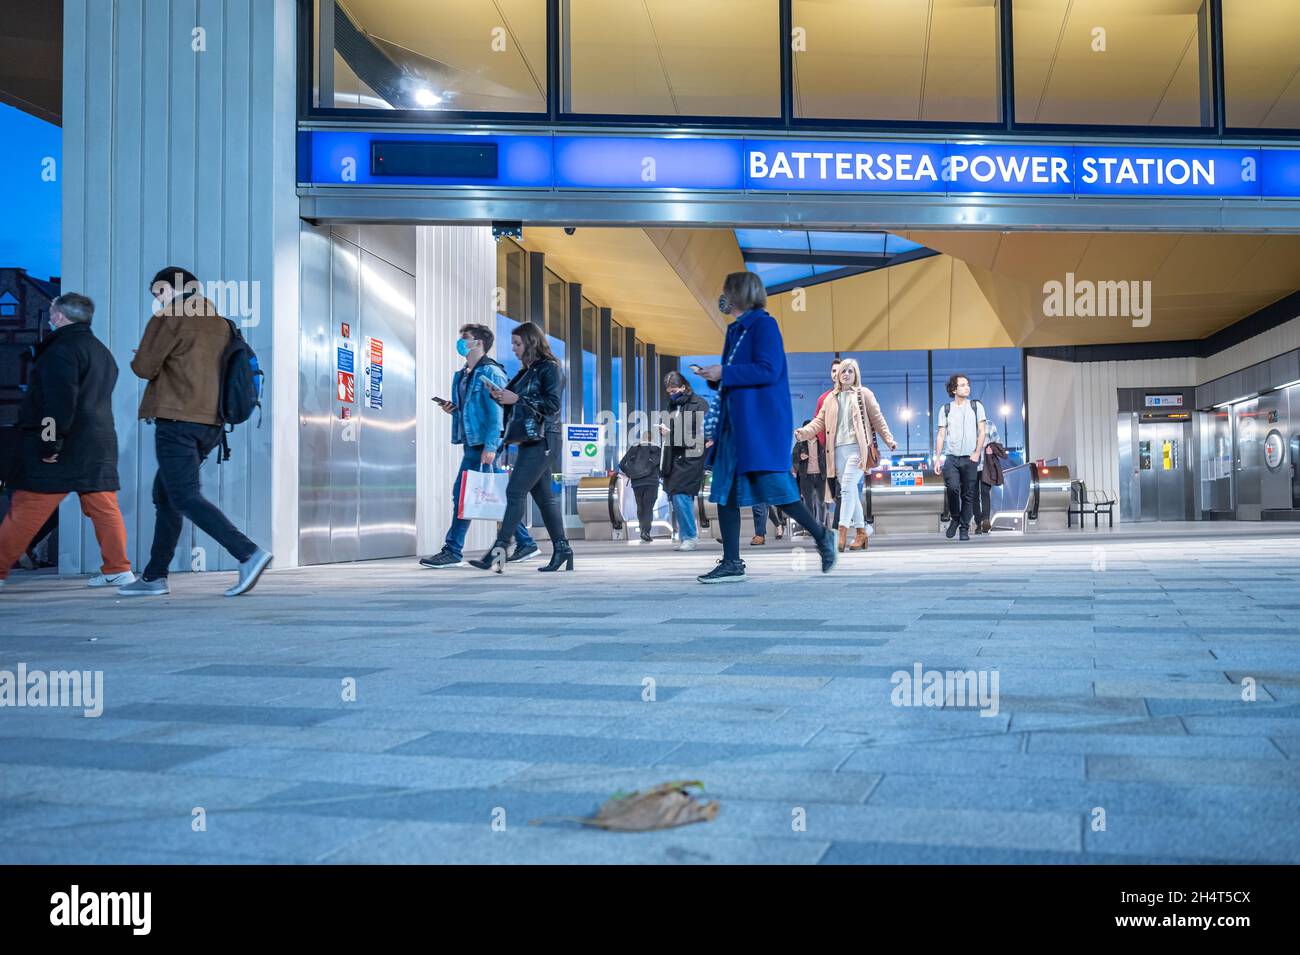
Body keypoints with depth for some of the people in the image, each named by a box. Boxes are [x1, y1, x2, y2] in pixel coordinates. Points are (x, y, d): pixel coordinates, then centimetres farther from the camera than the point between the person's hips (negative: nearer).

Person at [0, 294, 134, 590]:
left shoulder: (62, 350, -11)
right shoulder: (102, 352, 19)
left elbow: (60, 401, -21)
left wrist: (51, 441, -21)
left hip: (60, 449, -8)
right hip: (98, 444, 8)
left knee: (24, 511, -3)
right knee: (103, 507, 6)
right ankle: (117, 569, 5)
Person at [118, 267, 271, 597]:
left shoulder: (170, 319, -5)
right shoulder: (220, 323, 17)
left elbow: (144, 367, -8)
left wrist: (140, 360, 14)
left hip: (178, 420, -8)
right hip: (210, 422, 8)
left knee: (185, 497, -11)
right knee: (165, 495, 15)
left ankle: (249, 553, -24)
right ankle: (154, 576, 17)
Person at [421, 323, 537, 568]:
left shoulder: (490, 373, -9)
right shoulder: (462, 375, 18)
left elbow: (496, 412, -16)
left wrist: (490, 446, -23)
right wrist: (453, 409, 6)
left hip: (483, 444, -9)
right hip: (472, 443, 9)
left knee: (463, 494, -9)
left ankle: (453, 552, -5)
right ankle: (525, 543, 17)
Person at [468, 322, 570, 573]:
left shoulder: (550, 368, -6)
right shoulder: (527, 371, 19)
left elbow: (552, 405, -15)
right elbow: (516, 405, 22)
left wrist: (516, 399, -17)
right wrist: (500, 396, 4)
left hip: (542, 440, -9)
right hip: (528, 440, 9)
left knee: (515, 491, -14)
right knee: (543, 496, 8)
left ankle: (499, 550, -17)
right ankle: (561, 550, 13)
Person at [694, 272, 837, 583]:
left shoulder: (764, 325, -8)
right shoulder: (735, 330, 18)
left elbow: (768, 371, -19)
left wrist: (723, 373, -17)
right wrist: (715, 378, 6)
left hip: (762, 422, -9)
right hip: (735, 422, 9)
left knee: (774, 486, -8)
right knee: (725, 490, 4)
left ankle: (821, 537, 13)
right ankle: (732, 563, 7)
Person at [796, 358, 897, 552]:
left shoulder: (864, 394, 9)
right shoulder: (831, 399, 19)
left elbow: (877, 418, 7)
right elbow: (820, 420, 13)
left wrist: (889, 439, -2)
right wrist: (804, 432, -5)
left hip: (857, 447, -4)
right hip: (838, 449, 4)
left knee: (847, 488, -17)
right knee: (851, 492, 6)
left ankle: (842, 534, -22)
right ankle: (860, 532, 13)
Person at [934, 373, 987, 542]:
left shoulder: (976, 406, 7)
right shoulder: (945, 409, 7)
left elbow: (981, 432, 5)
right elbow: (940, 435, 7)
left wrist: (977, 453, -5)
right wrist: (937, 458, 1)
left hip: (970, 458, 1)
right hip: (951, 457, 0)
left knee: (968, 495, 0)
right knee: (953, 487, -20)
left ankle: (964, 528, 9)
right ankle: (954, 518, 4)